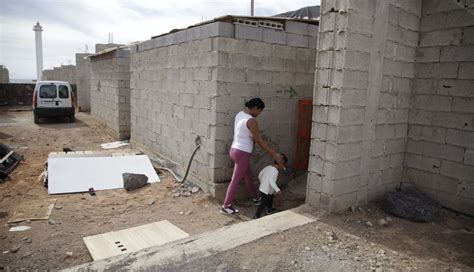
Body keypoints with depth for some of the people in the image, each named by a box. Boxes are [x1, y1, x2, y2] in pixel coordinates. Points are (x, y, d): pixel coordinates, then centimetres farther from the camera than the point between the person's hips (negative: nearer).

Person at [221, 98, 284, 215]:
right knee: (235, 181, 4)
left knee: (248, 177, 25)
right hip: (242, 154, -10)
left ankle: (256, 198, 44)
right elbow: (259, 141, -19)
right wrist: (274, 154, -14)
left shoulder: (240, 114, 6)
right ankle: (226, 206, 16)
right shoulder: (251, 121, -22)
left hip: (235, 150, 10)